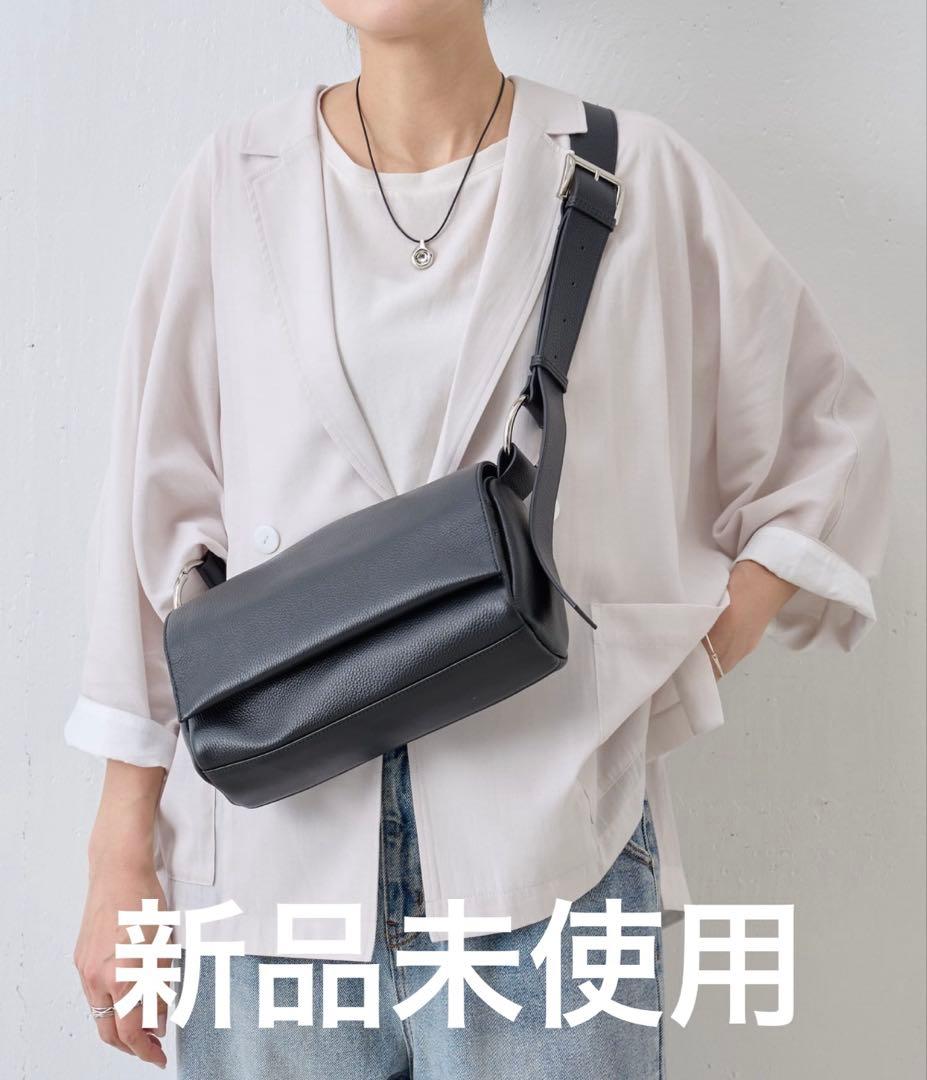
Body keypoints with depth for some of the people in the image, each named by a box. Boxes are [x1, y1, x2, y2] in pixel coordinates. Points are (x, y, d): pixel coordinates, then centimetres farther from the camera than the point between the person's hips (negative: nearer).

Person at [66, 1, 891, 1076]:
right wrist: (122, 857, 3)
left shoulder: (638, 174, 3)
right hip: (273, 842, 1)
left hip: (547, 838, 0)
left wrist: (694, 667, -1)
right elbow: (159, 514, 4)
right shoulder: (235, 181, 5)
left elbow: (830, 436, 12)